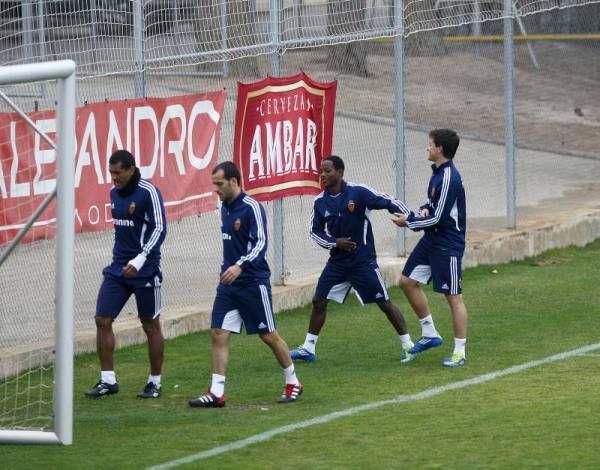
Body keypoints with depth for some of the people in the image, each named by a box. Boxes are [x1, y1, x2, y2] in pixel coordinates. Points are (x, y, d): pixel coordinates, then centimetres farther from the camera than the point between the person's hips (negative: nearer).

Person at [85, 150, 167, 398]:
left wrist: (140, 259, -26)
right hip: (118, 268, 7)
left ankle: (155, 382, 14)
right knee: (102, 320, -2)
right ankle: (108, 380, 4)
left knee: (151, 325, 3)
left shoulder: (149, 192, -12)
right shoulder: (115, 193, 9)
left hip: (144, 270, -7)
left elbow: (159, 229, -16)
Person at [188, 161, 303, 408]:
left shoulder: (252, 208, -15)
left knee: (268, 335, 3)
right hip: (228, 283, 7)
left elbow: (260, 243, -23)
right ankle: (216, 393, -4)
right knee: (218, 333, -3)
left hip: (253, 283, -7)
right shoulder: (225, 208, 9)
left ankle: (293, 383, 21)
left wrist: (240, 266, -36)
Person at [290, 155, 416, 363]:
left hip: (363, 259, -5)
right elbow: (315, 231, 9)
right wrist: (334, 243, -8)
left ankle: (407, 346, 8)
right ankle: (308, 348, 12)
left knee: (384, 302, -2)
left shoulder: (358, 193, -14)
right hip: (338, 260, 5)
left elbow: (389, 202, -11)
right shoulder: (321, 202, 1)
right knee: (319, 300, 2)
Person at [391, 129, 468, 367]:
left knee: (453, 297, -3)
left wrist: (408, 222, -10)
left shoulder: (449, 178, -22)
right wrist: (424, 209, 0)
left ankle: (460, 352, 4)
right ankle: (430, 334, 23)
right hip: (431, 239, 10)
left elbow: (438, 218, -22)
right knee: (408, 281, 13)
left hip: (448, 244, -10)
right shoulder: (438, 171, 7)